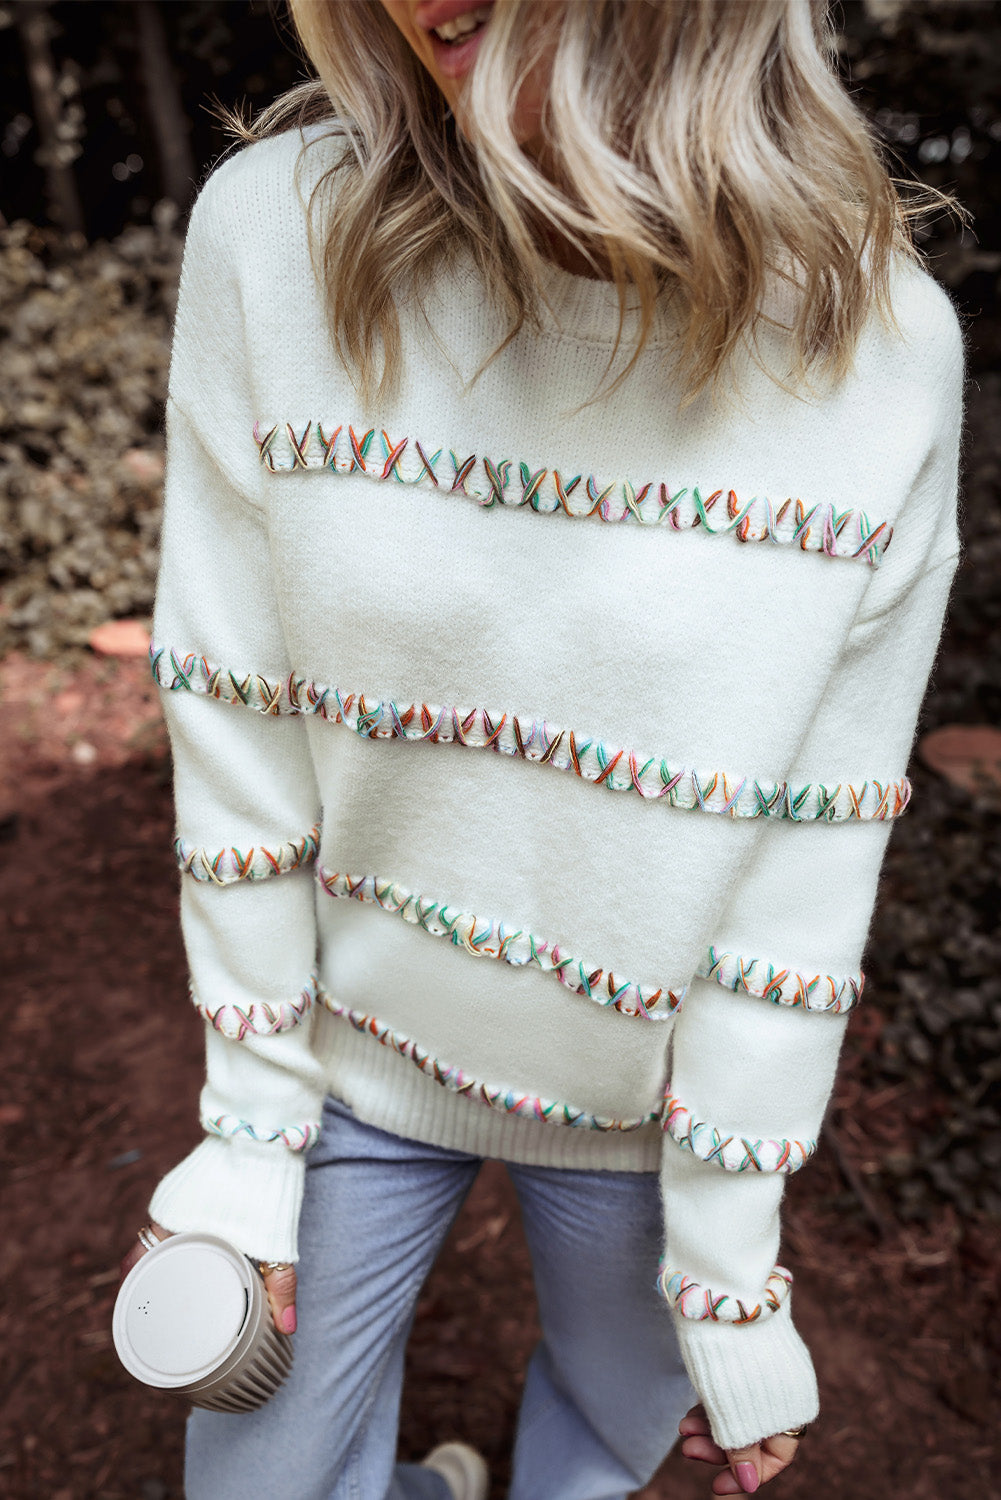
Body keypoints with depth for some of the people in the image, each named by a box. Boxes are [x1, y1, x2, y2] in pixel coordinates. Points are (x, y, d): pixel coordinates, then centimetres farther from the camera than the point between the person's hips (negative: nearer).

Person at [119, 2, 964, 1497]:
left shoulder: (880, 344, -18)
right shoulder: (276, 233, -16)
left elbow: (810, 858, -14)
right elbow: (237, 727, -12)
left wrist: (733, 1272, -6)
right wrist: (250, 1126, -4)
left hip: (653, 1083, 1)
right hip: (358, 1040, 1)